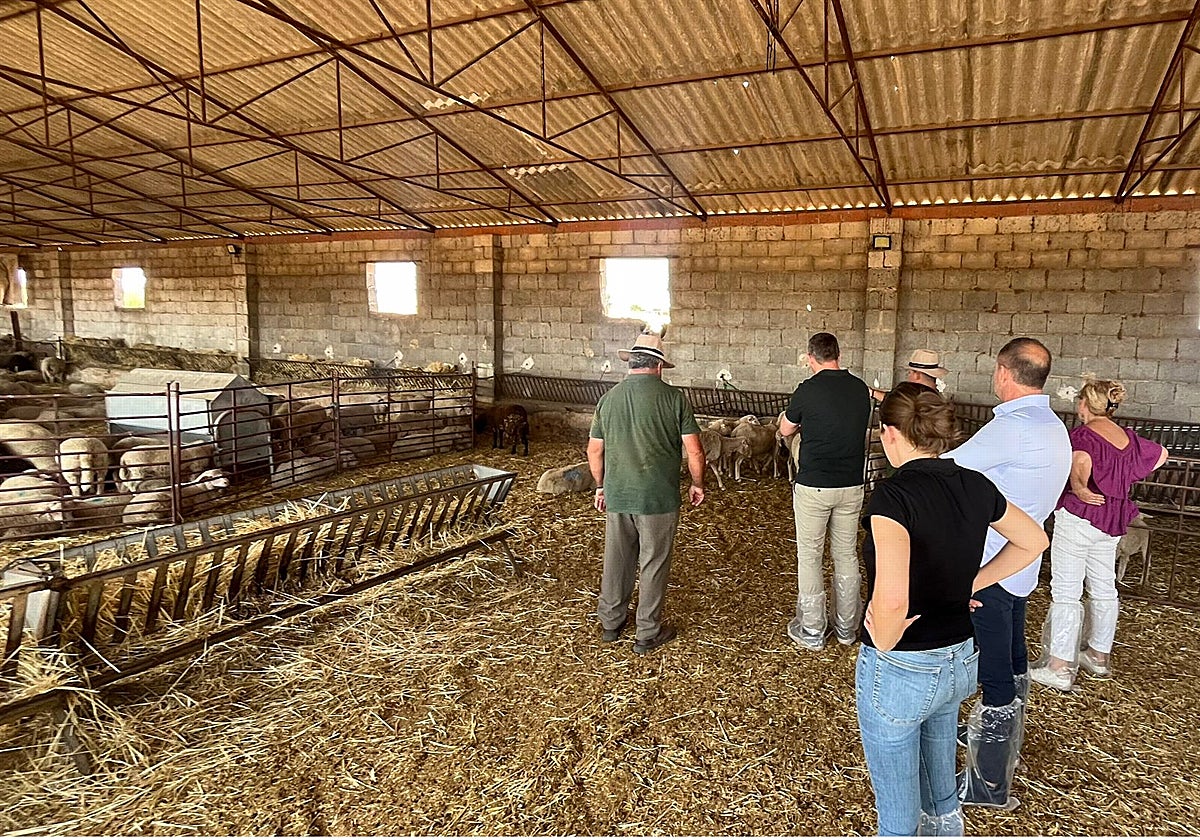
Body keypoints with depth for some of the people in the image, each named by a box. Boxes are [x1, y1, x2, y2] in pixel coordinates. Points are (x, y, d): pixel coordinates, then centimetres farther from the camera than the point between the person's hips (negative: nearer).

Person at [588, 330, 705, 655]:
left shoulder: (609, 398, 2)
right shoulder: (673, 397, -9)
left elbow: (594, 450, 9)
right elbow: (694, 451, -8)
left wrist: (601, 486, 22)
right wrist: (697, 484, 9)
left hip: (617, 496, 4)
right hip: (658, 497, -4)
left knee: (616, 560, 18)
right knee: (654, 565, 9)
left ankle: (611, 623, 33)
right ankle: (648, 634, 20)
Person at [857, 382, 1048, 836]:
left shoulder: (894, 494, -26)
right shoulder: (975, 485, -4)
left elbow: (891, 600, -38)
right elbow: (1034, 541, 14)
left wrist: (884, 643, -18)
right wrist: (970, 584, 9)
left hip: (900, 670, -7)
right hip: (961, 660, 7)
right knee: (939, 776, 31)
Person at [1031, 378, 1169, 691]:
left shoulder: (1082, 435, -16)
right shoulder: (1129, 437, 7)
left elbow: (1081, 460, -38)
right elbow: (1160, 454, 25)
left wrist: (1079, 489, -22)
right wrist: (1125, 480, 21)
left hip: (1078, 516, -8)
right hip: (1113, 521, 8)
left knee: (1065, 592, -3)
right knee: (1104, 589, 18)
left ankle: (1060, 668, -1)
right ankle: (1099, 656, 33)